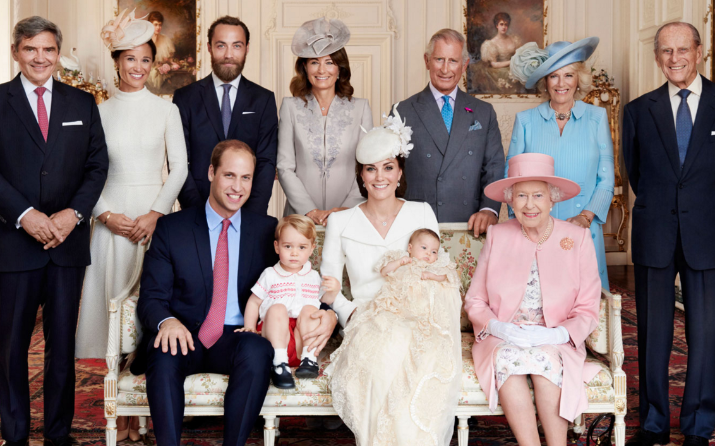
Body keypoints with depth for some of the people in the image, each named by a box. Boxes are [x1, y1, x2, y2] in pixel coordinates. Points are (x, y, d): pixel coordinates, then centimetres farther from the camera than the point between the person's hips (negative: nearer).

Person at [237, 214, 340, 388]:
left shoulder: (314, 277, 18)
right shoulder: (270, 275, 12)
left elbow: (324, 301, 21)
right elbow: (254, 302, 12)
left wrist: (333, 290, 1)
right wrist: (250, 327, -1)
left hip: (303, 336, 1)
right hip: (277, 334, -1)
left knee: (309, 309, -25)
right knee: (277, 308, -30)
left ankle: (310, 358, -25)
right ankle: (279, 363, -36)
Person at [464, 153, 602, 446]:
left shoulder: (578, 239, 2)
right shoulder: (497, 237, 6)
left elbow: (588, 310, 2)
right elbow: (474, 301, 6)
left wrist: (558, 334, -16)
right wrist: (498, 327, -14)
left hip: (556, 344, 0)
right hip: (501, 340, 1)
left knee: (545, 357, -32)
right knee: (507, 357, -31)